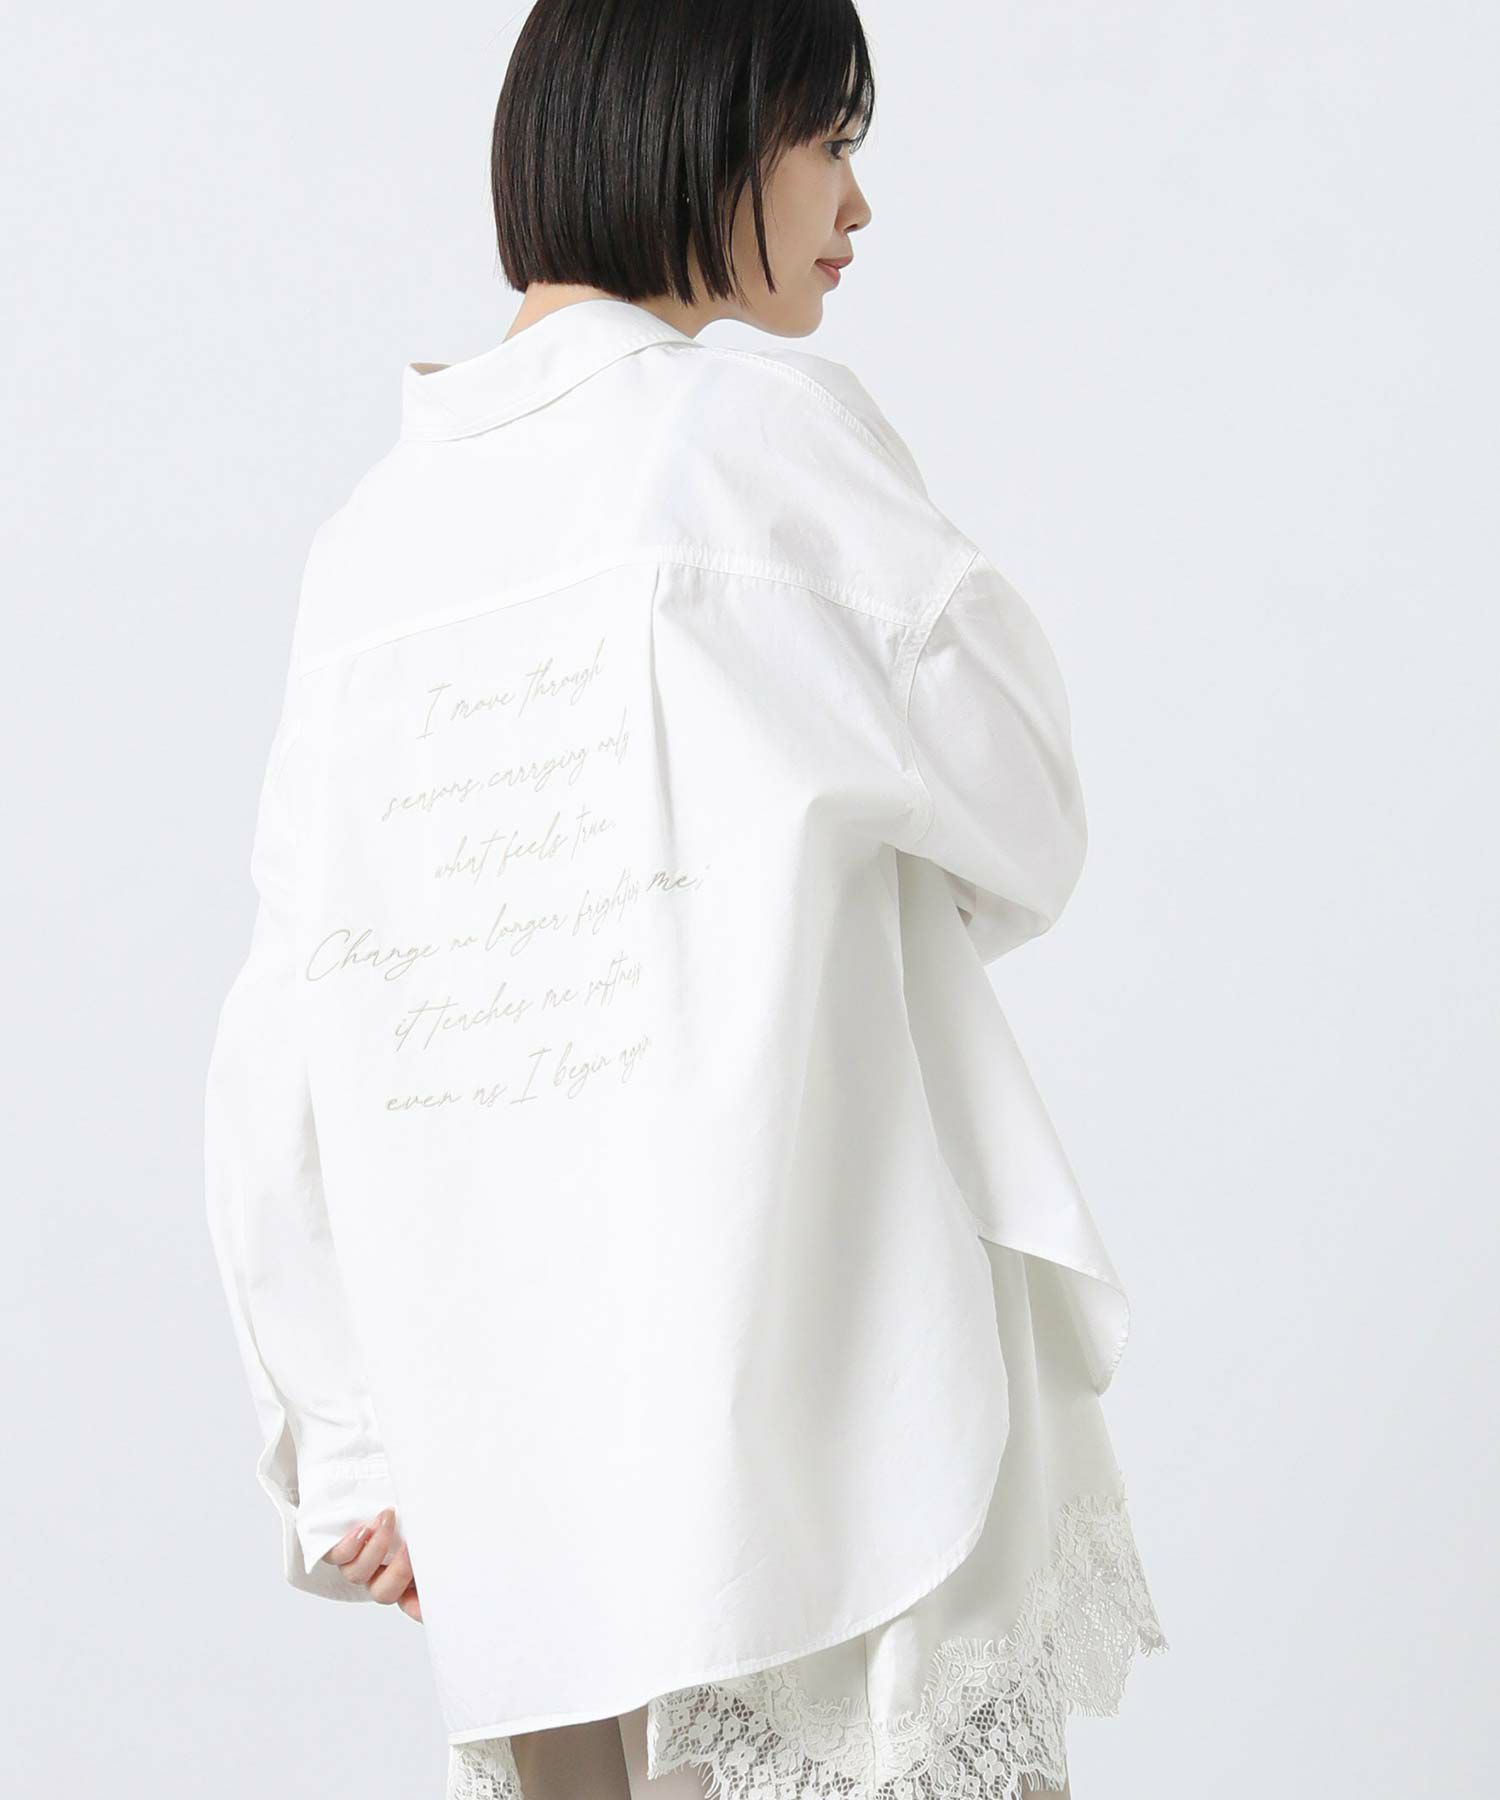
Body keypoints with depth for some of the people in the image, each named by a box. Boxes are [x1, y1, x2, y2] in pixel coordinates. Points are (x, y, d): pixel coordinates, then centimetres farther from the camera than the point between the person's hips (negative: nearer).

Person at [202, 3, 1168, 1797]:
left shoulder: (379, 525, 10)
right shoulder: (759, 422, -6)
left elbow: (279, 1058, 9)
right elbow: (1025, 831, 0)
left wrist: (362, 1452, 13)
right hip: (823, 1397, -6)